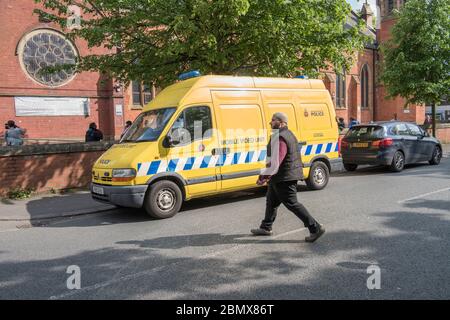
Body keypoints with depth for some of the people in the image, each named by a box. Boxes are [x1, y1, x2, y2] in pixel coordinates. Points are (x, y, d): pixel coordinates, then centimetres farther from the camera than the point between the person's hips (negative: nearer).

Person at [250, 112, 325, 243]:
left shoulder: (280, 138, -22)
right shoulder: (287, 134, 12)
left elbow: (275, 162, -28)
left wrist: (263, 176, -20)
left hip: (284, 178, -11)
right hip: (281, 177, 11)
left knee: (292, 204, -4)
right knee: (271, 201, 20)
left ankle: (315, 228, 2)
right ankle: (266, 228, 34)